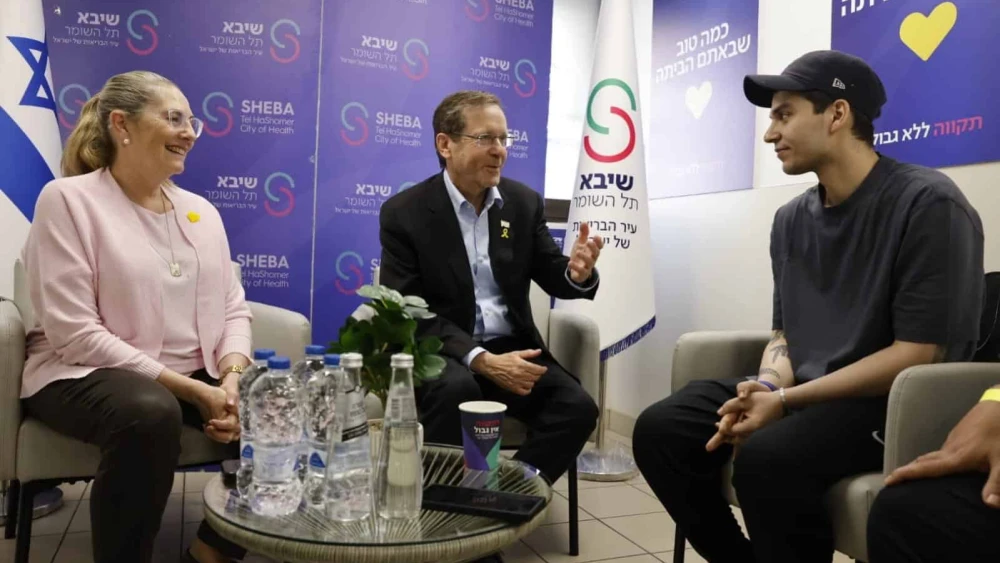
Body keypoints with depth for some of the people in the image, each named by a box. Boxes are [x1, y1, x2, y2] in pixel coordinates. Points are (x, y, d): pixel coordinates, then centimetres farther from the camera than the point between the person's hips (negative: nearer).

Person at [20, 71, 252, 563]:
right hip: (88, 375, -5)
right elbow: (74, 333, -15)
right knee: (150, 413, -37)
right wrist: (192, 391, -21)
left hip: (200, 376, 6)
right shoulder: (68, 199, -7)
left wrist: (231, 378, -14)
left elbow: (233, 310, 8)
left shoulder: (200, 209, 11)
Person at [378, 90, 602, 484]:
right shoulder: (404, 212, -6)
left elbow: (551, 277, 7)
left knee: (578, 407, -19)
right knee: (457, 389, -35)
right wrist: (481, 360, -24)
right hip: (438, 351, -3)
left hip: (511, 347, 4)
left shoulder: (524, 202, 5)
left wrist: (576, 273, -20)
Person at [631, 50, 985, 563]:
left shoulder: (928, 203, -12)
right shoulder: (790, 220, 8)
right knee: (660, 431, -8)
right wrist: (767, 386, -12)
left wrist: (786, 400, -20)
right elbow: (785, 336, 11)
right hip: (801, 392, 7)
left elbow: (918, 355, -17)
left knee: (767, 459, -34)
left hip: (896, 403, -6)